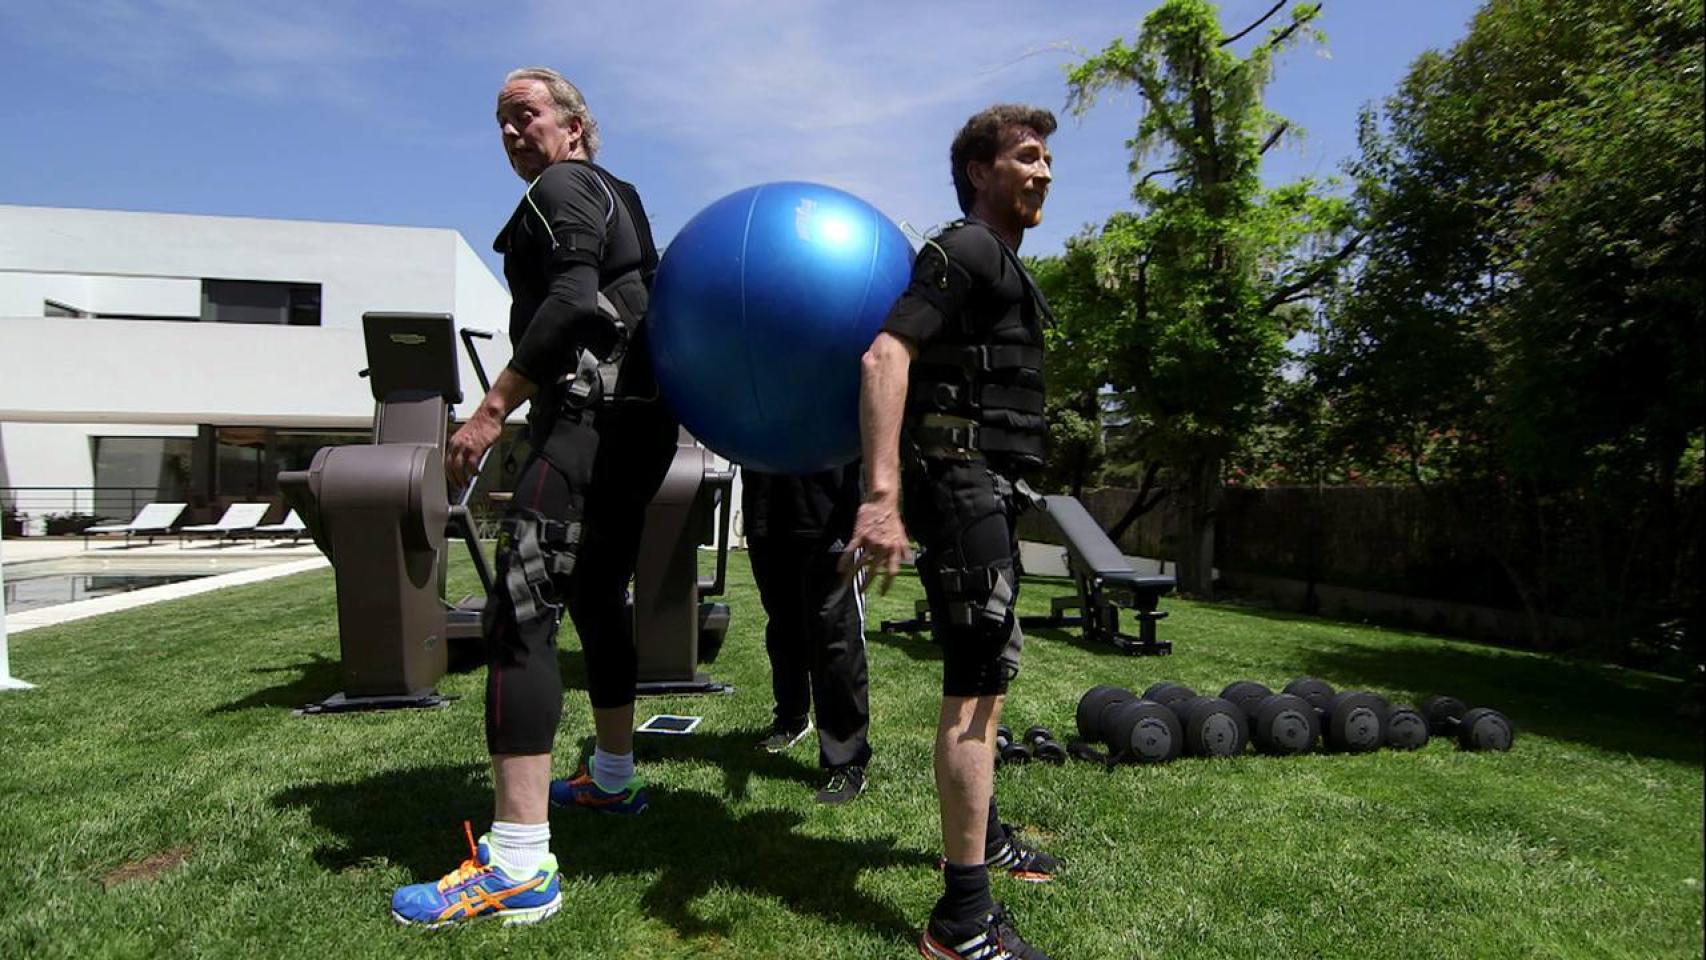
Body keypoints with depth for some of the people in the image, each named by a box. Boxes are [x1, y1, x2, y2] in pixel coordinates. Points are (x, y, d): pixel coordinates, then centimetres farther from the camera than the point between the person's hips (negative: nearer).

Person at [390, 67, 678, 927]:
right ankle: (613, 777, 35)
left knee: (519, 614, -15)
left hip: (591, 413, -10)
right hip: (640, 415, 11)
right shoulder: (618, 195, 26)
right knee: (596, 597, 20)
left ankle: (520, 867, -17)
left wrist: (490, 409, -22)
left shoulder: (560, 190, -3)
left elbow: (571, 304, -19)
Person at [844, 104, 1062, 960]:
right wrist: (882, 495, -36)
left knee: (987, 672, 20)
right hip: (961, 482, -11)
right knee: (977, 684, -11)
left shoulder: (998, 265, 22)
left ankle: (983, 836, 37)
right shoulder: (962, 252, -10)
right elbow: (885, 357, -25)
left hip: (985, 493, 11)